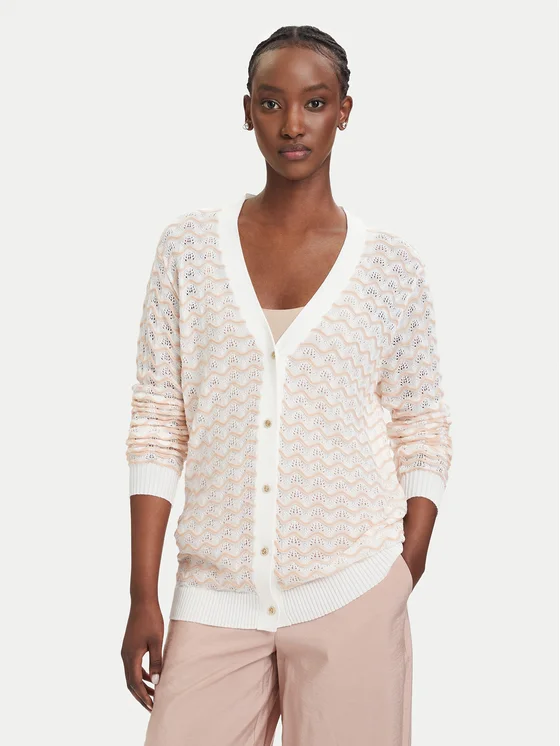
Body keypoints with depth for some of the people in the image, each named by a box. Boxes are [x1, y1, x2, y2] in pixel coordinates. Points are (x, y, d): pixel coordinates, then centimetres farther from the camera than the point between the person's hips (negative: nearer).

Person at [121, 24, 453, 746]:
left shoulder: (391, 265, 1)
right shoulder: (190, 244, 2)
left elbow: (423, 435, 5)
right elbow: (157, 424, 2)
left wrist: (407, 580, -1)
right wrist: (143, 597, 0)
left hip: (350, 598, -1)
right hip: (216, 596, 1)